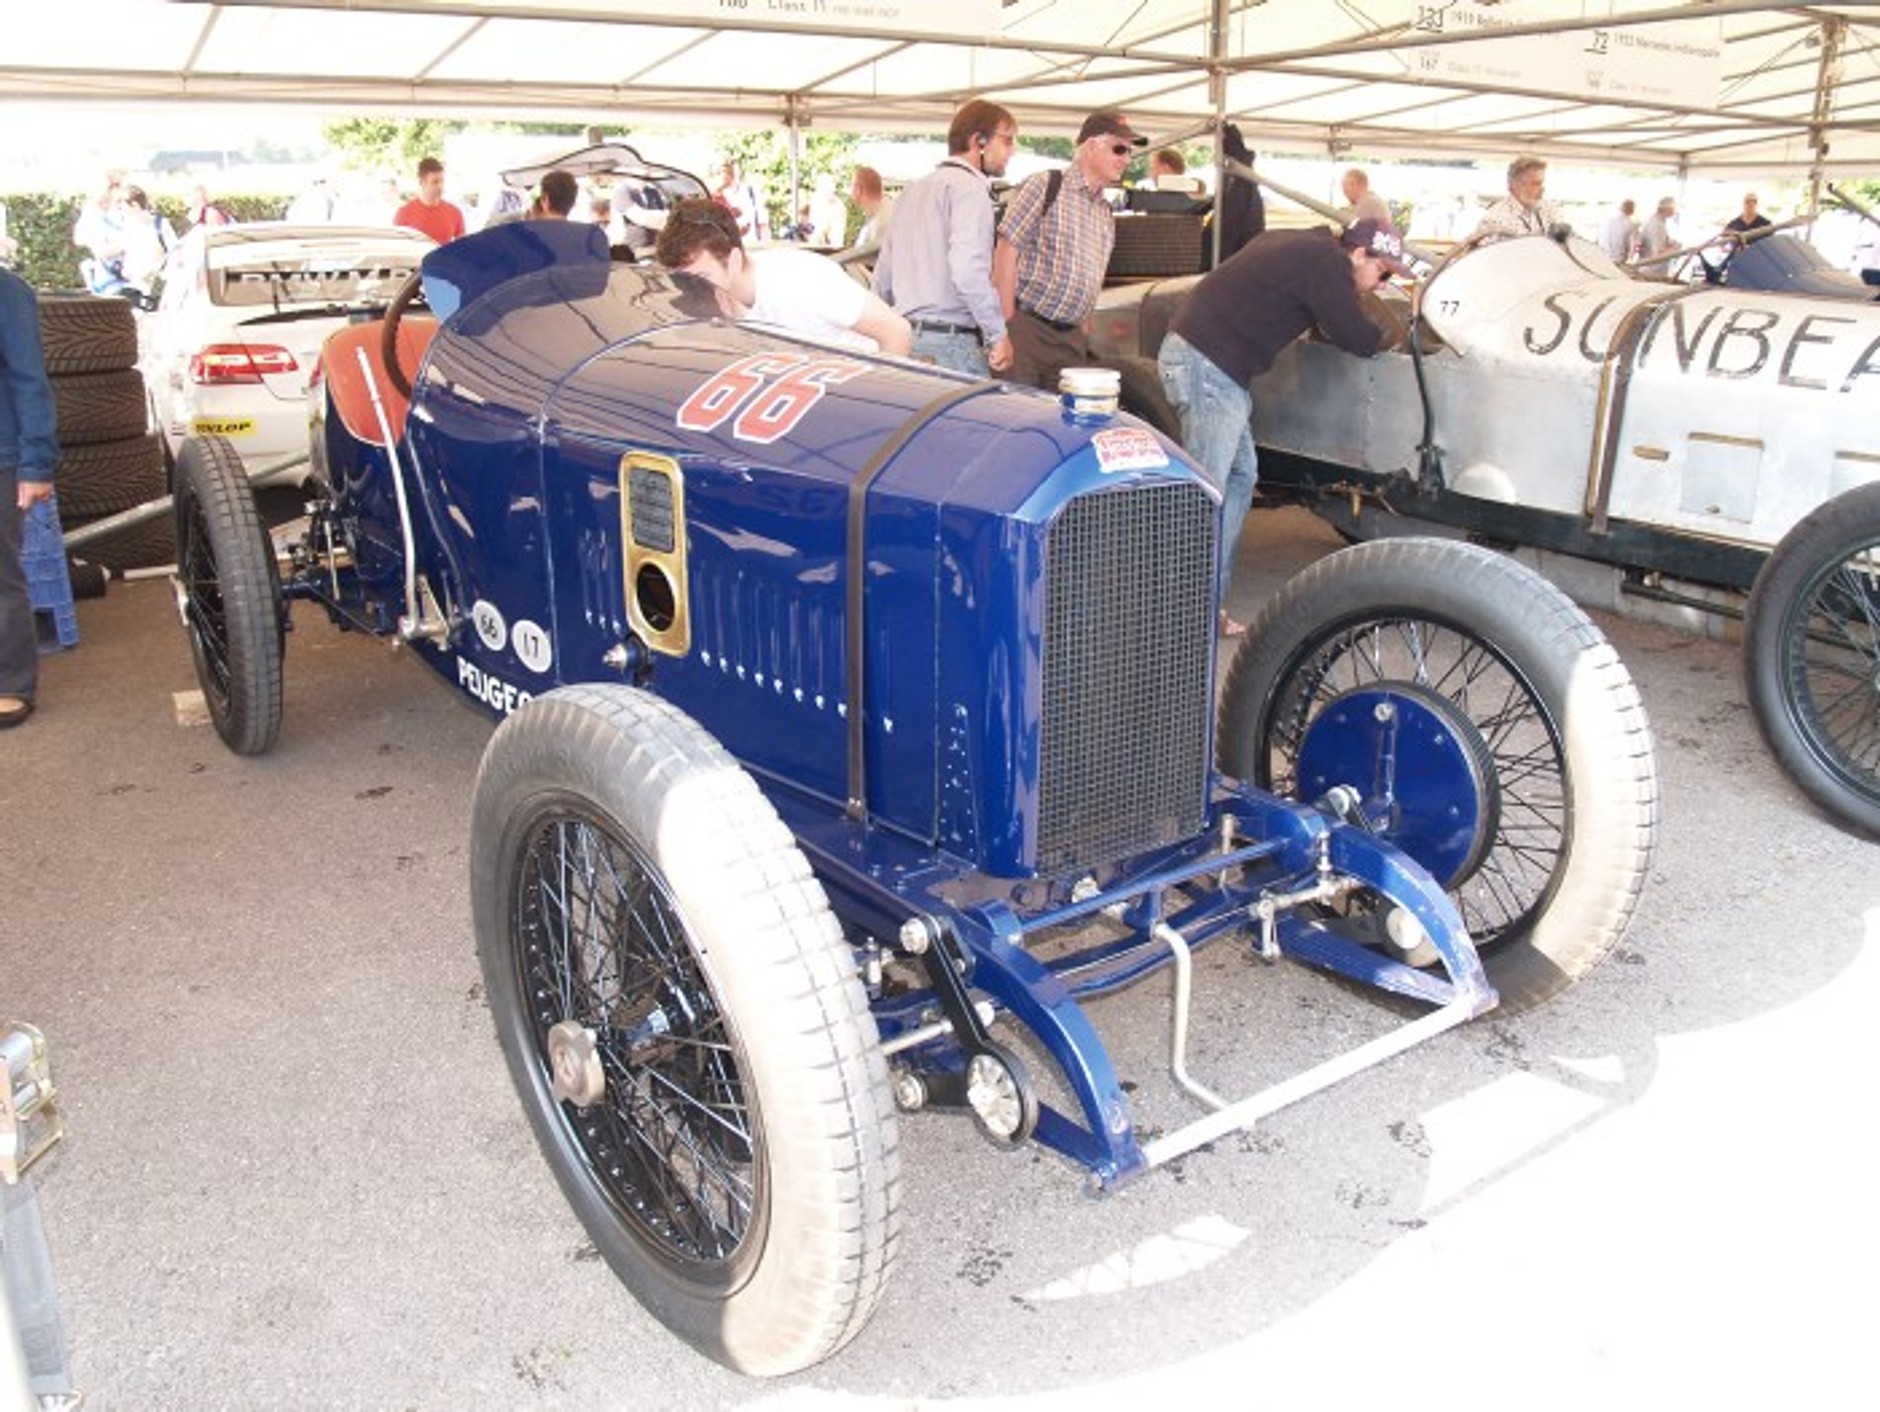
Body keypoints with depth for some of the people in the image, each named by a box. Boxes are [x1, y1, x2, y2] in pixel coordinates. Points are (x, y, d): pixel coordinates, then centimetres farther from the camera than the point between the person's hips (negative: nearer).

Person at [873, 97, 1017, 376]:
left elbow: (882, 276, 22)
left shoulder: (913, 189, 21)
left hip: (905, 335, 9)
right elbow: (968, 270, -21)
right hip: (951, 342, -9)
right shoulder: (969, 187, -7)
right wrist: (999, 335, -14)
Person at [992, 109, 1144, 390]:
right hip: (1027, 327, -7)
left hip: (1071, 337, 7)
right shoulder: (1045, 186, -2)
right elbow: (1006, 251, -9)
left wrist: (1082, 329, 14)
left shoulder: (1106, 214, 19)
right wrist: (1006, 324, -14)